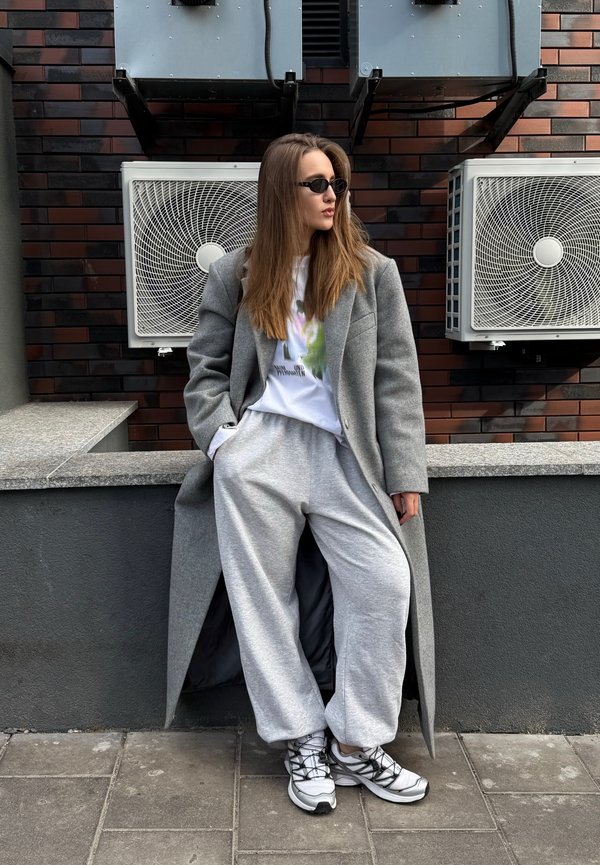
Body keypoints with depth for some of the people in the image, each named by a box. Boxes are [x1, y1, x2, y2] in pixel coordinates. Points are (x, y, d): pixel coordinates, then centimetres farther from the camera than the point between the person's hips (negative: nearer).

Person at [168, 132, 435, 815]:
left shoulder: (373, 273, 9)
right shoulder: (237, 275, 10)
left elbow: (396, 379, 5)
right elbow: (205, 367, 13)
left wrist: (405, 475, 0)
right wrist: (224, 439, -4)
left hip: (342, 452, 0)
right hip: (257, 450, 0)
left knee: (386, 582, -11)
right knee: (262, 595, 2)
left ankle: (355, 745, 7)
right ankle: (303, 741, 19)